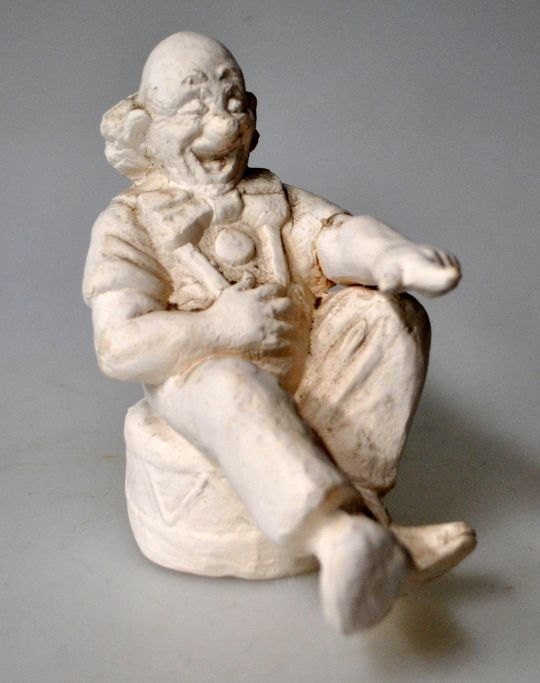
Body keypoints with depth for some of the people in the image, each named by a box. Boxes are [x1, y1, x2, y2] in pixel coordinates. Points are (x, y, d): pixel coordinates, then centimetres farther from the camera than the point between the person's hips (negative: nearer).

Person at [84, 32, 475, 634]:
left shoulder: (273, 198, 16)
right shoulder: (128, 224, 1)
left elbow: (333, 233, -7)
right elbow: (120, 347, -12)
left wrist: (398, 258, -30)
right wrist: (225, 327, -24)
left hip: (299, 365, 6)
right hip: (197, 377, -5)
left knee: (393, 317, -13)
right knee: (239, 391, -39)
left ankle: (353, 494, -26)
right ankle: (342, 533, -59)